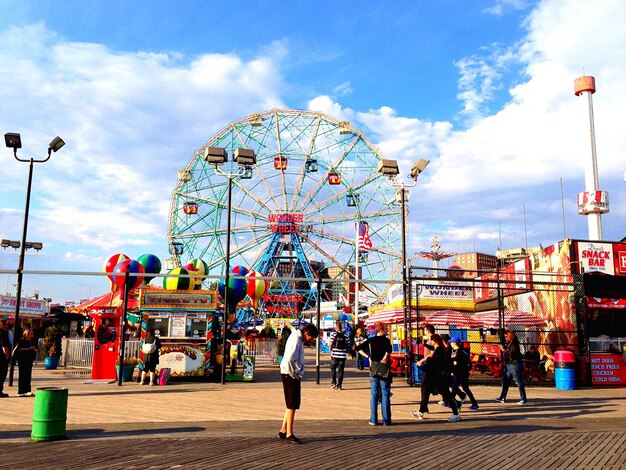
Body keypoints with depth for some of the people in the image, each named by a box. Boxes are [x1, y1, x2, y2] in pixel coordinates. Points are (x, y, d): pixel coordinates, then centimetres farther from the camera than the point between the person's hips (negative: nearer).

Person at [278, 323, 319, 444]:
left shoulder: (298, 339, 11)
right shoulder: (296, 341, -20)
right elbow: (289, 360, -30)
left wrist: (297, 374, 10)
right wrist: (294, 375, -17)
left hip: (292, 375, 10)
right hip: (290, 376, -10)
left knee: (291, 405, 17)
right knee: (292, 405, -3)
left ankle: (283, 431, 24)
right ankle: (289, 434, 4)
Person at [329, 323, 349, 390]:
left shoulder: (333, 334, -4)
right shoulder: (345, 335, 3)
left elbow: (331, 344, -7)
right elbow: (347, 345, 2)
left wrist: (331, 351, 8)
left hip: (335, 354, -1)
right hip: (343, 355, 1)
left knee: (333, 369, 15)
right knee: (340, 370, 6)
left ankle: (333, 383, 8)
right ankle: (339, 385, 5)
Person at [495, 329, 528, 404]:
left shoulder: (514, 343, -15)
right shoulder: (508, 343, 12)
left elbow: (512, 354, -26)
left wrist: (503, 349, -20)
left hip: (515, 365, -10)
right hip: (508, 364, 10)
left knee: (519, 382, -4)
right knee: (505, 381, 12)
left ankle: (523, 399, 2)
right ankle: (502, 398, 18)